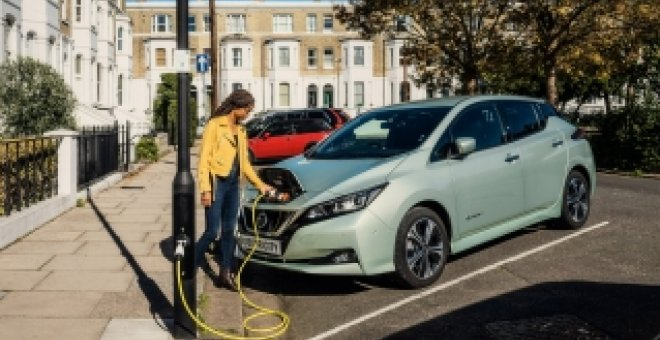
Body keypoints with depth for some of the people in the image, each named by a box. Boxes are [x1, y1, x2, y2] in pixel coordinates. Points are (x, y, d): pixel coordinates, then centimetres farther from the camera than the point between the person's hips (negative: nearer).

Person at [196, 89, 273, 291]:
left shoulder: (241, 130, 14)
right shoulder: (215, 125, -8)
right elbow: (204, 159, -11)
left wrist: (260, 184, 17)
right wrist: (205, 189, -17)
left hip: (233, 184, 7)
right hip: (217, 183, -7)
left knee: (229, 230, 9)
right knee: (212, 231, -4)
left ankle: (226, 274, 18)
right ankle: (190, 266, 16)